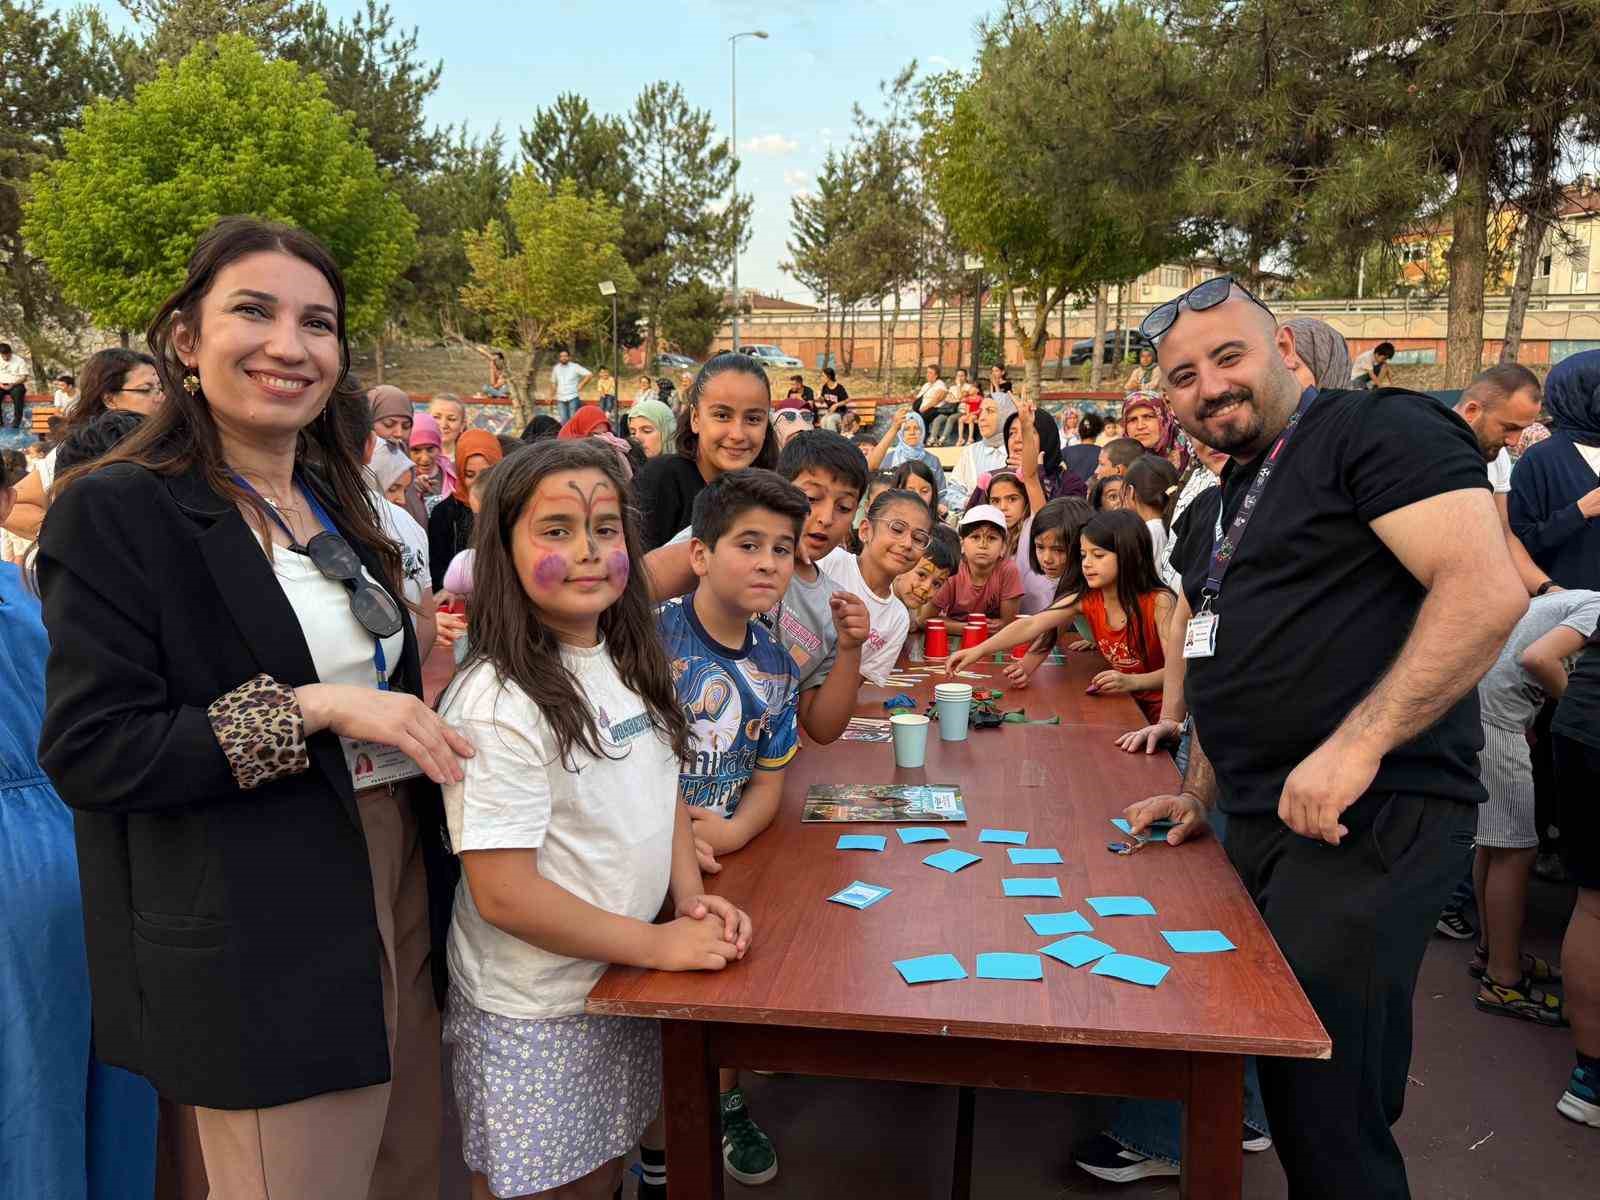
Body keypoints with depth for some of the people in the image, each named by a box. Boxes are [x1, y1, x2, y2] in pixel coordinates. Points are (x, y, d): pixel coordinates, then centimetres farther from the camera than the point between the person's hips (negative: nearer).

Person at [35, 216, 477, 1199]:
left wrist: (420, 718, 5)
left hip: (399, 884, 7)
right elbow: (89, 754, -17)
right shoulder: (116, 509, -12)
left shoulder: (336, 502, 11)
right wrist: (308, 709, -22)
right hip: (264, 942, -7)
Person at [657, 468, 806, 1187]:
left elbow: (770, 777, 7)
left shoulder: (774, 665, 1)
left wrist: (730, 834, -14)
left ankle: (726, 1107, 43)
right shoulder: (648, 636, -20)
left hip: (729, 858, 6)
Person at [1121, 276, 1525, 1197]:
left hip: (1370, 817, -9)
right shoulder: (1214, 511, 19)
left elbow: (1487, 591, -21)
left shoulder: (1379, 431, -8)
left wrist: (1357, 744, -26)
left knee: (1322, 1100, -5)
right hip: (1263, 824, 9)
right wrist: (1204, 797, 16)